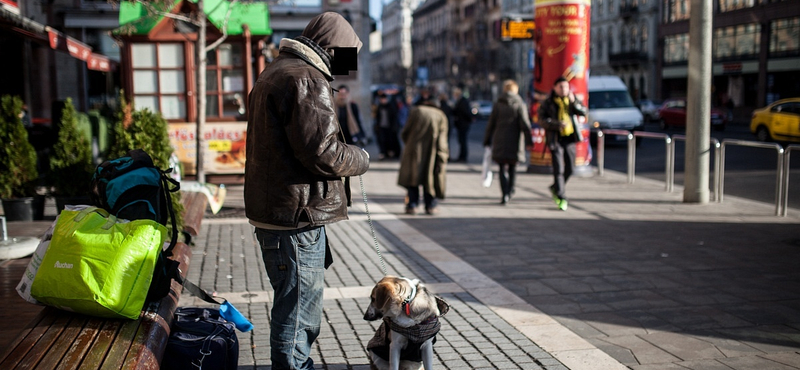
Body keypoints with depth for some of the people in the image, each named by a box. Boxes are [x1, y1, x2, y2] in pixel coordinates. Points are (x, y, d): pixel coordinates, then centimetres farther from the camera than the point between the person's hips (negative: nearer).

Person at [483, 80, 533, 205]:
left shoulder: (497, 105, 3)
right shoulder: (520, 105, -1)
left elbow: (491, 124, 5)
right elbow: (525, 124, -6)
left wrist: (487, 140, 12)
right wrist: (528, 141, -3)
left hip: (500, 142, 0)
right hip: (515, 142, 0)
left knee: (503, 169, 3)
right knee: (512, 167, 17)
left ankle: (505, 195, -9)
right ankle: (510, 191, 27)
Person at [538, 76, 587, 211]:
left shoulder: (572, 99, 9)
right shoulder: (547, 103, -2)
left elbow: (583, 112, -2)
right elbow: (542, 120, -10)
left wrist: (574, 102, -19)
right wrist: (558, 124, -23)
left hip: (569, 138, 4)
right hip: (555, 139, -4)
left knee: (569, 168, 9)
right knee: (558, 169, -10)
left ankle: (555, 188, 34)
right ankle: (561, 198, -6)